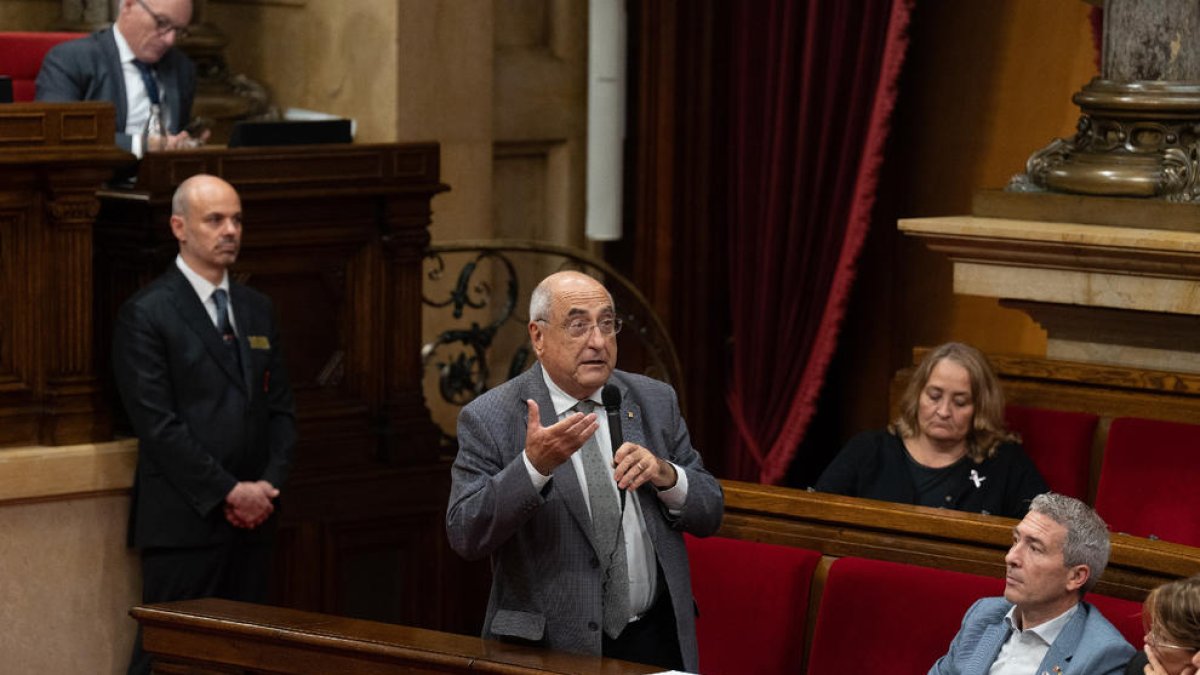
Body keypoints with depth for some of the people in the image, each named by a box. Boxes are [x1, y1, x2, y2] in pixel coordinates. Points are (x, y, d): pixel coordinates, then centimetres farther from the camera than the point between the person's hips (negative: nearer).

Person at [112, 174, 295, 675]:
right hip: (183, 521, -6)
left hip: (253, 519, 6)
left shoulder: (257, 309, 16)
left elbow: (280, 408, 16)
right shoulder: (146, 313, -6)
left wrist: (269, 485, -1)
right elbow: (158, 424, -12)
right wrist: (229, 493, -13)